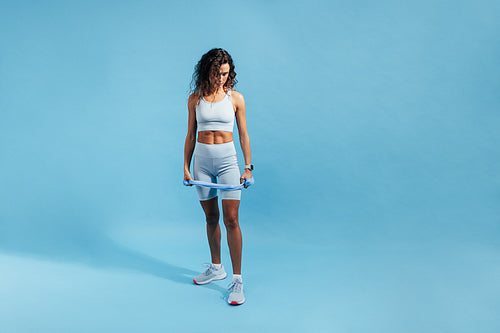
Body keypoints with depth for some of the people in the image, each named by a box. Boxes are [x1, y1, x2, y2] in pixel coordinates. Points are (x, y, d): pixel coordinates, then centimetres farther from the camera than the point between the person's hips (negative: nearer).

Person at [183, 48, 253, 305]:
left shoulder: (235, 98, 0)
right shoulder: (195, 99, 5)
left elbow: (243, 135, 3)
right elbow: (190, 135, 9)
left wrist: (248, 166, -1)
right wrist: (186, 166, 6)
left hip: (227, 160, -2)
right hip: (202, 160, 3)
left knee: (231, 220, -7)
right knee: (211, 217, 13)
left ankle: (237, 280, 0)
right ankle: (216, 268, 30)